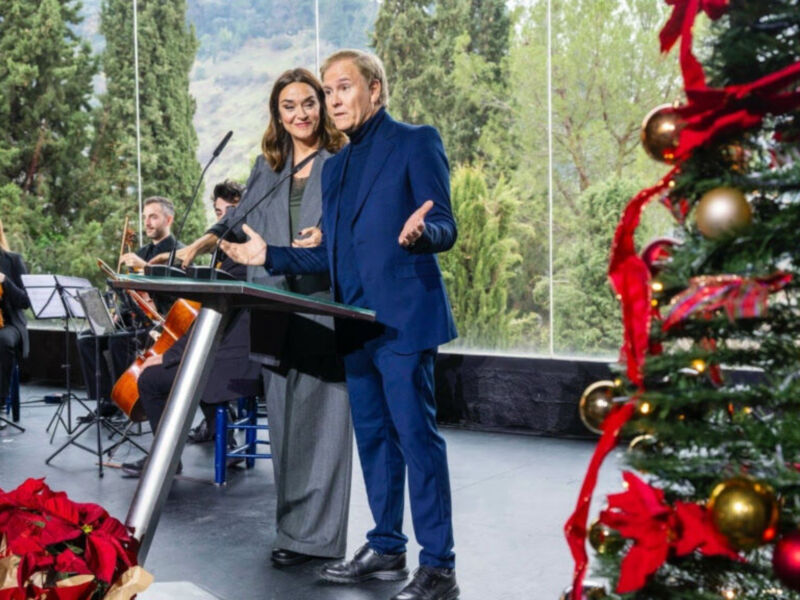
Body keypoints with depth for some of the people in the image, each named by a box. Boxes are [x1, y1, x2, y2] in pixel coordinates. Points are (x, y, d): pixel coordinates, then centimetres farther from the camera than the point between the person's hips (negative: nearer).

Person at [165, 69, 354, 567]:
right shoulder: (267, 167, 18)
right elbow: (241, 220, 24)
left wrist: (328, 235, -19)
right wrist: (198, 246, 11)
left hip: (325, 303, -5)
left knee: (319, 412, -7)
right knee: (283, 415, 5)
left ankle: (312, 532, -3)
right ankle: (293, 524, 14)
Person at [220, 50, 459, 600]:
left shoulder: (416, 142, -2)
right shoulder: (336, 166, 19)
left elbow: (445, 228, -9)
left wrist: (419, 233, -31)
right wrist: (270, 255, 12)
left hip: (403, 317, -8)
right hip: (357, 324, 8)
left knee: (416, 436, -7)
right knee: (373, 437, 14)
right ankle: (386, 549, 26)